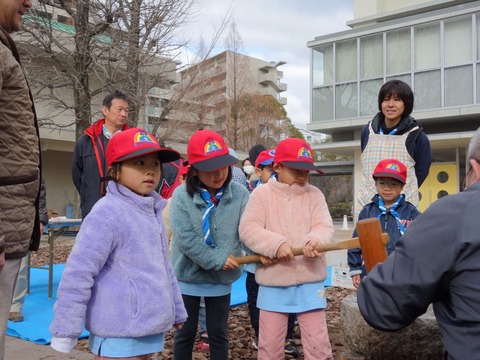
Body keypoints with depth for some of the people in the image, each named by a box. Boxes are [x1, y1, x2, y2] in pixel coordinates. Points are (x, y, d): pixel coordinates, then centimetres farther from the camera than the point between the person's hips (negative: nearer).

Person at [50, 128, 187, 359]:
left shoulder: (153, 211, 10)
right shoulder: (107, 214, -19)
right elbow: (78, 273, -20)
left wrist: (177, 311, 24)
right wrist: (65, 331, -18)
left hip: (148, 330, 9)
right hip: (120, 335, -8)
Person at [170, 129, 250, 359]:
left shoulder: (239, 194, -9)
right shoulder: (182, 195, -15)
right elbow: (184, 238, -21)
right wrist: (217, 259, -22)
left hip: (222, 278, 2)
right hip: (188, 276, -1)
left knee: (218, 333, 16)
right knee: (185, 332, 14)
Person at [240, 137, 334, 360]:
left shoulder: (314, 194, 6)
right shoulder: (262, 194, -1)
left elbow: (325, 226, -4)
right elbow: (247, 229, -10)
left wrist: (315, 240, -27)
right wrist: (276, 244, -25)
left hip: (309, 280, 1)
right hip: (273, 281, -1)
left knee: (318, 342, 6)